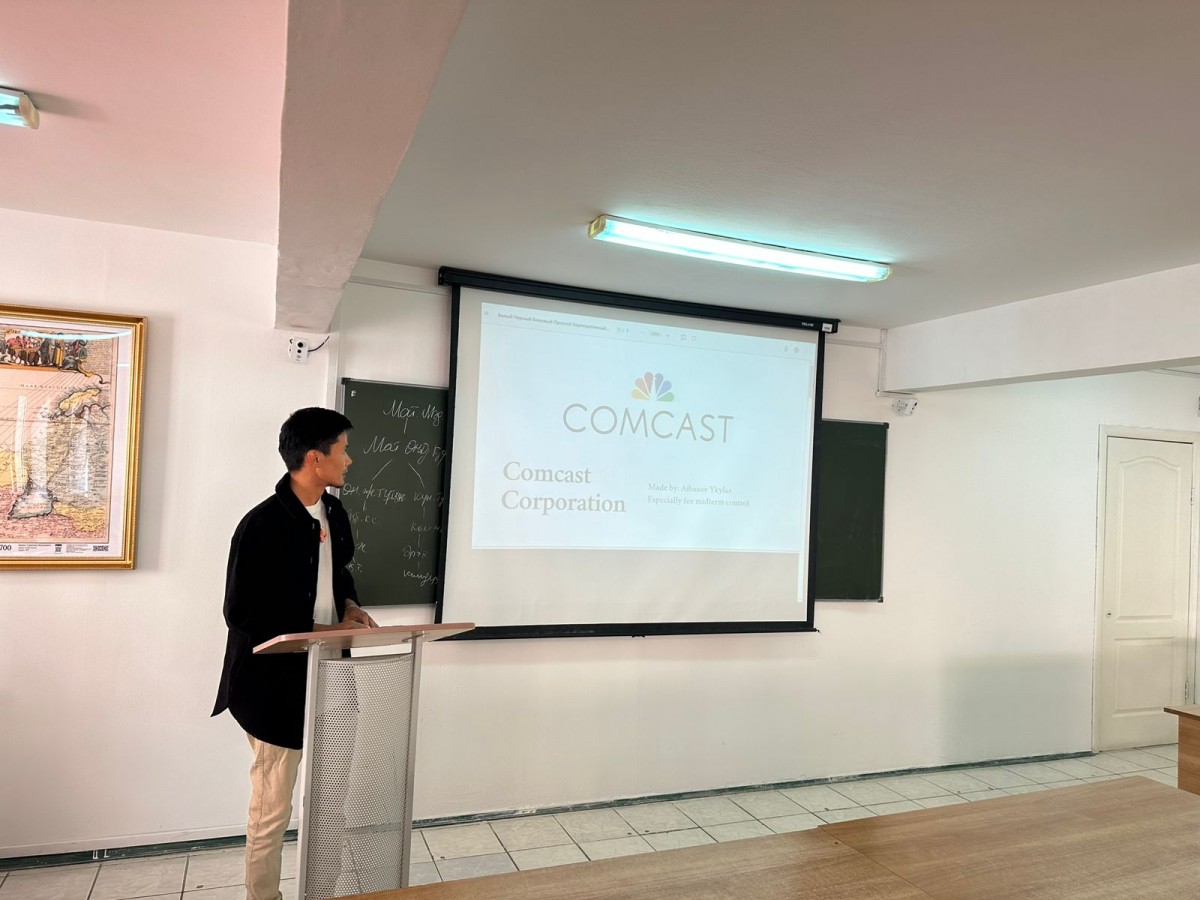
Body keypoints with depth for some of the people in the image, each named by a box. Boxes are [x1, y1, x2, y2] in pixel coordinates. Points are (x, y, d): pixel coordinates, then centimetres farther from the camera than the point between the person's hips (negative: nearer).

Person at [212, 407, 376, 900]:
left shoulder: (334, 513, 4)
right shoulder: (261, 525, -19)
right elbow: (242, 615, -18)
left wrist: (350, 606, 0)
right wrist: (323, 631, -18)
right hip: (277, 685, -7)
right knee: (272, 809, 9)